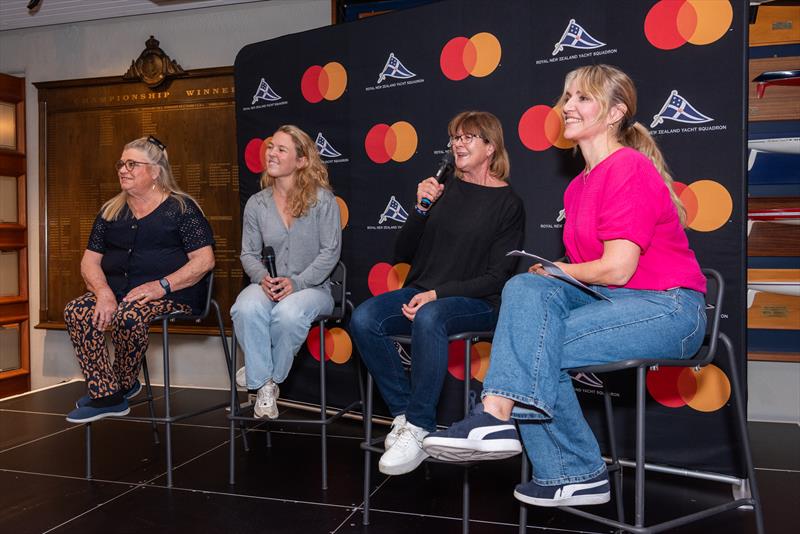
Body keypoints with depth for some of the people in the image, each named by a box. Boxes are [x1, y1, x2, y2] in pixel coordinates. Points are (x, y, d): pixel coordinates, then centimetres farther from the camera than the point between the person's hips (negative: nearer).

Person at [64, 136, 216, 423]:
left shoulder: (181, 208, 0)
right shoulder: (111, 211, 18)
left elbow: (204, 260, -9)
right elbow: (89, 261, 14)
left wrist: (161, 286, -19)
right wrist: (103, 291, -9)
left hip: (173, 294, -6)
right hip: (118, 290, 6)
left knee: (128, 315, -34)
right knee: (76, 311, -22)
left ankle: (124, 386, -5)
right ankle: (106, 395, -16)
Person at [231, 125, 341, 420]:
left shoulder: (323, 199, -2)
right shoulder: (257, 203, 9)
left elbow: (330, 251, -7)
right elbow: (249, 253, 10)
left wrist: (296, 282, -18)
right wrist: (263, 278, -13)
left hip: (312, 286, -3)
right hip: (268, 285, 3)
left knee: (288, 313, -37)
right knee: (246, 308, -32)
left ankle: (262, 372, -6)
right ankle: (264, 384, -12)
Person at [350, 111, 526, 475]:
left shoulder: (508, 203, 0)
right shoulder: (445, 190, 13)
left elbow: (497, 277, -7)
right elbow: (402, 254, 12)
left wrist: (437, 294, -18)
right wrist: (422, 209, -4)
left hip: (477, 303, -5)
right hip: (421, 292, 5)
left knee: (429, 318, -38)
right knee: (363, 319, -22)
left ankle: (419, 429, -25)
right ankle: (404, 413, -10)